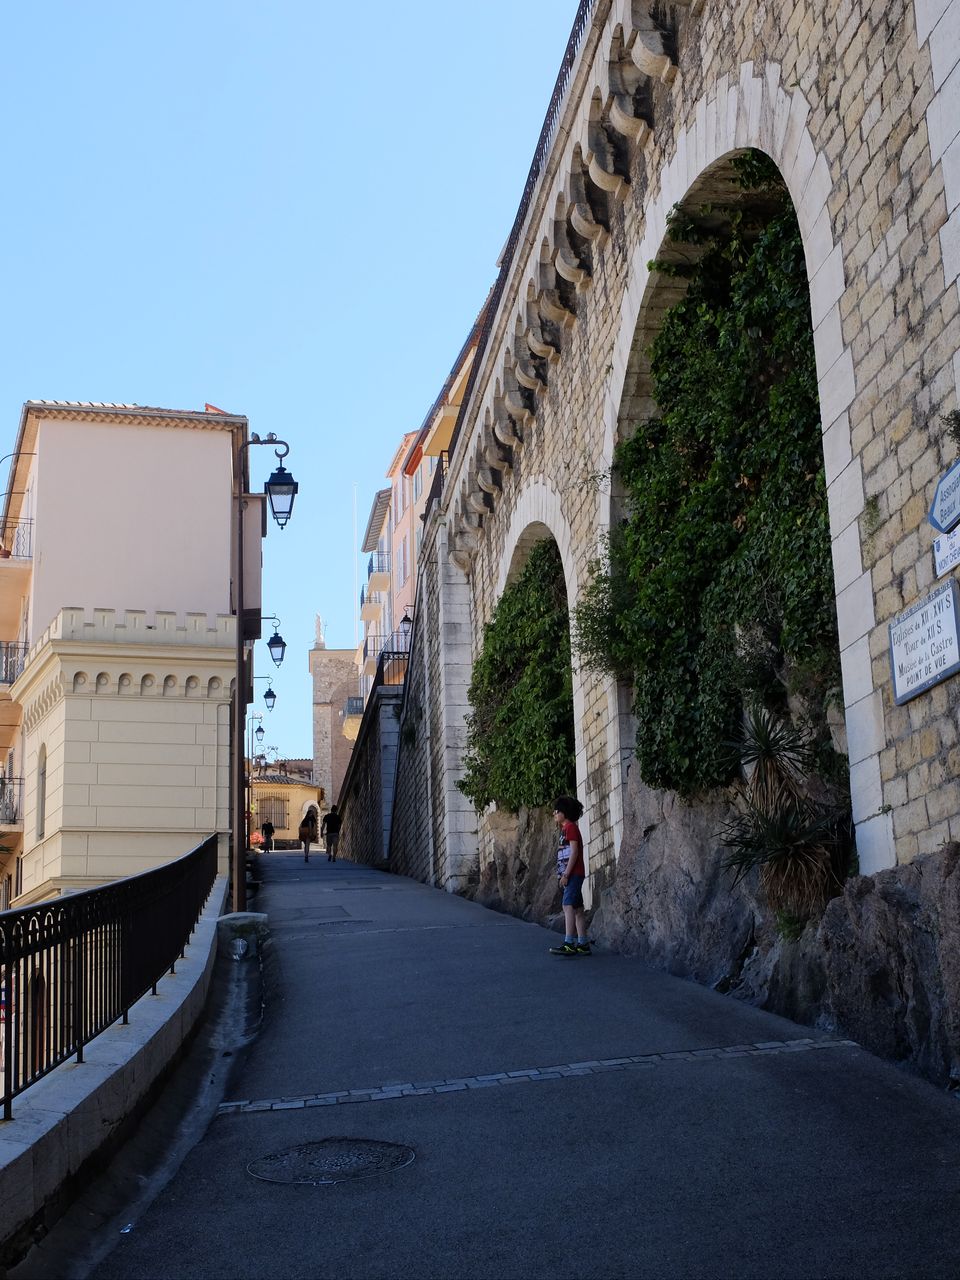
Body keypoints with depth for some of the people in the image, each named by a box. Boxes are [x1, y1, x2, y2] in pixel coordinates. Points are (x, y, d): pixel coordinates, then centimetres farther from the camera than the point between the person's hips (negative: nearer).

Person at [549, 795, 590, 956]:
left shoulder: (570, 827, -8)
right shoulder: (566, 829, 21)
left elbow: (574, 851, -16)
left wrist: (566, 874, -20)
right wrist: (565, 874, 16)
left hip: (573, 873, -10)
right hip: (573, 875, 10)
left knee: (568, 906, -17)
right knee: (577, 909, 8)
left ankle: (569, 943, -24)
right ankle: (583, 944, 9)